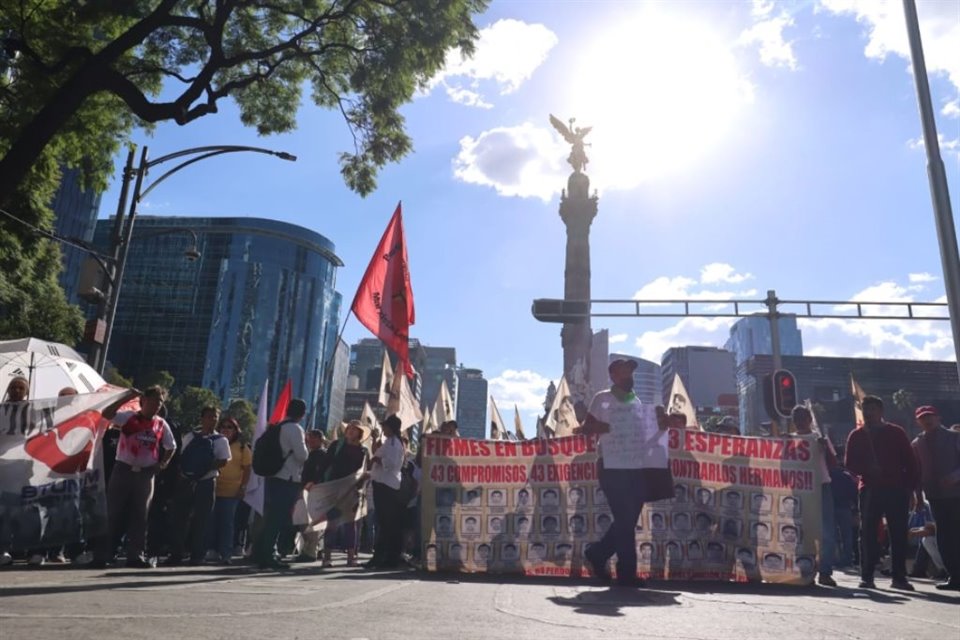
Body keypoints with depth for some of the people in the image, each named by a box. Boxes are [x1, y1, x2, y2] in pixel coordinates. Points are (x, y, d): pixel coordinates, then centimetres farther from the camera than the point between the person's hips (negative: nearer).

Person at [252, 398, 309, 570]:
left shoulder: (278, 427, 16)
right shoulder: (295, 429, -10)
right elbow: (302, 455, -14)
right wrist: (304, 443, 5)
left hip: (273, 477, 8)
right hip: (288, 479, -8)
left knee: (271, 518, 14)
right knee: (278, 519, -3)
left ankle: (261, 555, 17)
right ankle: (267, 557, -2)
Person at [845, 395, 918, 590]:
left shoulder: (896, 432, 6)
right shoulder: (856, 436, 7)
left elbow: (910, 461, 6)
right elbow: (850, 464, 5)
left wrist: (910, 485, -2)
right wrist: (868, 469, -13)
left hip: (897, 490, 0)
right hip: (870, 490, 0)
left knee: (899, 534, 3)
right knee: (868, 534, 0)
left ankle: (899, 577, 12)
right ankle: (866, 576, 5)